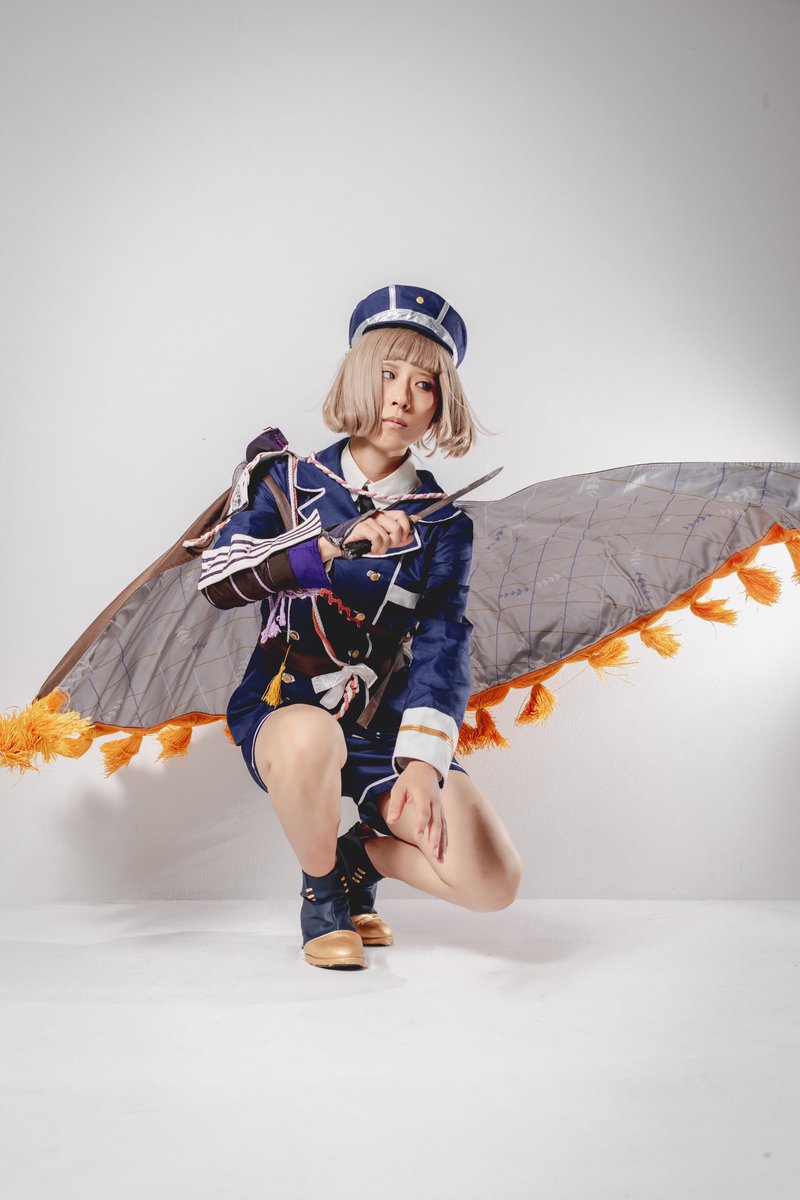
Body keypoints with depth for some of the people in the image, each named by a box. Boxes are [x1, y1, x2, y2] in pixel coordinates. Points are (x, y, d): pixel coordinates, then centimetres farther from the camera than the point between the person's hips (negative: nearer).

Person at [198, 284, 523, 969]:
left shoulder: (443, 523, 0)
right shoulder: (293, 481, 0)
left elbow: (442, 644, -14)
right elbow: (218, 579, -17)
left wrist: (424, 760, -31)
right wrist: (337, 540, -31)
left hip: (385, 728, 1)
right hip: (280, 711, -1)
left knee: (494, 882, -17)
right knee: (310, 736, -40)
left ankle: (360, 857, 16)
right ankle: (320, 889, -5)